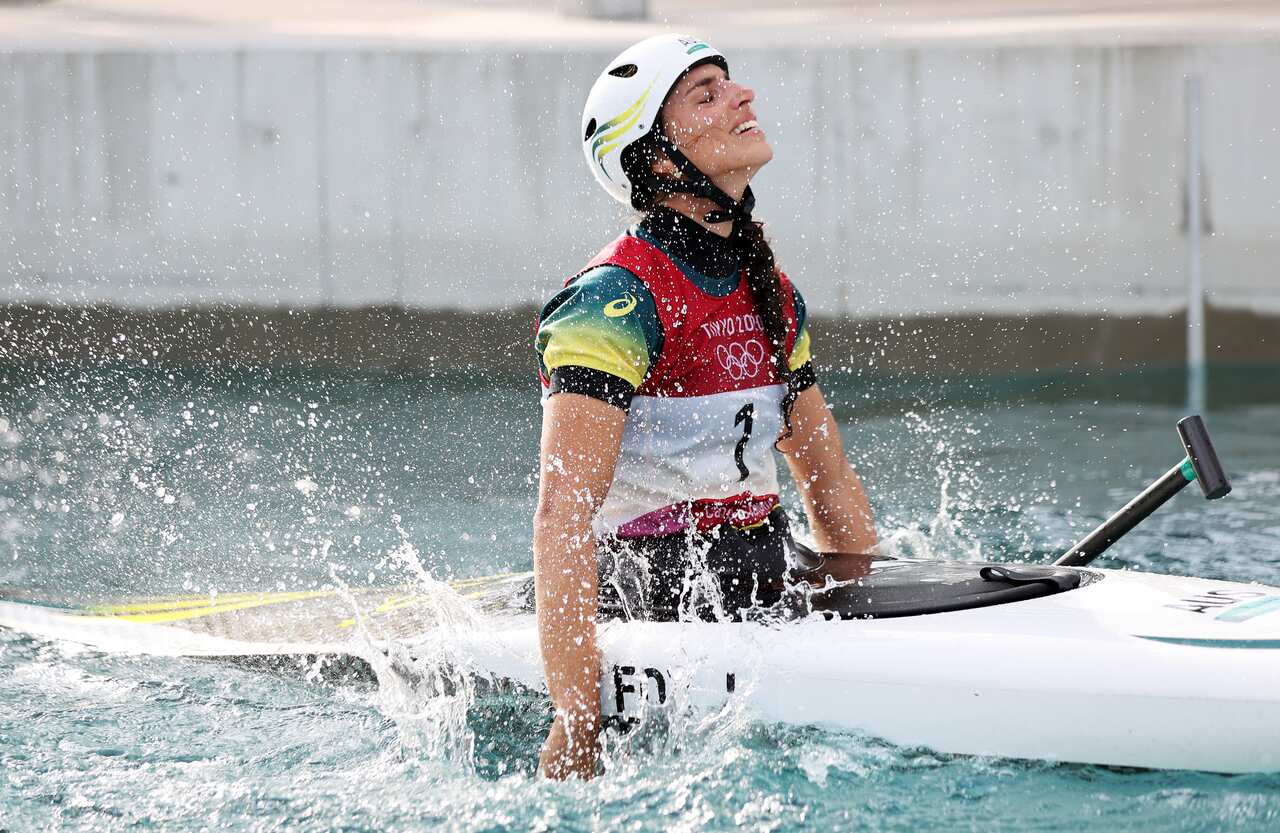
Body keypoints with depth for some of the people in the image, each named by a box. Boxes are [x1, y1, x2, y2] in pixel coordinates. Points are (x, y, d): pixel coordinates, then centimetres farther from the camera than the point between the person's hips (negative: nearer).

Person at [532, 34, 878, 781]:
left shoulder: (773, 296, 13)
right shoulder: (618, 300, -15)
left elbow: (829, 481, 23)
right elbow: (562, 515, -22)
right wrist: (576, 726, -29)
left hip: (767, 576, 8)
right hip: (653, 601, -8)